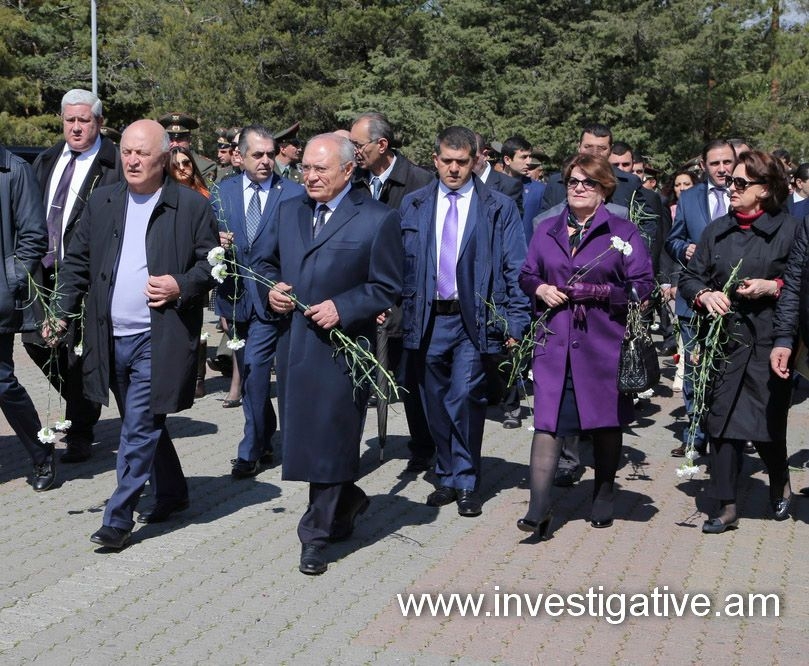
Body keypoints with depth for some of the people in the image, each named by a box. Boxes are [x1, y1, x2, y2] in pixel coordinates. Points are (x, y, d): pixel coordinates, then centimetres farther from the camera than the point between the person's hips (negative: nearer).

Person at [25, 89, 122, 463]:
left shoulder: (114, 168, -11)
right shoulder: (46, 162, 12)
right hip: (46, 269, 7)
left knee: (79, 351, 0)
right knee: (35, 340, 9)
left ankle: (80, 436, 16)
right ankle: (84, 408, 32)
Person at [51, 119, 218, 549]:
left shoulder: (192, 206, -3)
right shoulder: (102, 202, 9)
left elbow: (212, 263, 1)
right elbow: (78, 262, 13)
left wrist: (183, 286, -16)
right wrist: (63, 312, 6)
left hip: (159, 339, -5)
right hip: (112, 337, 5)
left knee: (139, 428, -7)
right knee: (143, 425, 16)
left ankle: (119, 517, 0)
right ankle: (172, 495, 34)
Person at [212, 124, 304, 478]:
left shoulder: (293, 193, -4)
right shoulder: (223, 191, 6)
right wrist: (217, 242, -12)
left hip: (271, 297, -4)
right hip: (235, 294, 4)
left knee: (254, 368, -12)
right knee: (250, 371, 15)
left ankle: (250, 450, -1)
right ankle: (265, 436, 34)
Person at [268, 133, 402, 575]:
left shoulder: (378, 219, -5)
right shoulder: (289, 211, 12)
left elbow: (387, 288, -5)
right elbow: (274, 266, 22)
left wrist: (341, 308, -17)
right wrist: (274, 289, 0)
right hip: (292, 342, 6)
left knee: (330, 437, -2)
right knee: (301, 435, 13)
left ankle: (317, 533, 9)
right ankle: (347, 502, 35)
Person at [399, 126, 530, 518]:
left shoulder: (500, 208, 3)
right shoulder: (413, 205, 10)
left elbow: (515, 270, 1)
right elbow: (400, 262, 11)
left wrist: (514, 322, -5)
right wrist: (396, 310, 2)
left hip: (474, 320, -3)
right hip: (427, 320, 3)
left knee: (464, 398, -13)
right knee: (435, 404, 8)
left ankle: (466, 483, 2)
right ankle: (447, 477, 24)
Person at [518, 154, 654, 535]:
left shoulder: (623, 232, 2)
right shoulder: (546, 230, 13)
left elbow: (643, 285, -4)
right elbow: (526, 276, 19)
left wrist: (597, 292, -15)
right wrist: (540, 289, -3)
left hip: (605, 343, -2)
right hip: (555, 342, 2)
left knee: (606, 423, 10)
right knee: (547, 423, -7)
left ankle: (604, 501, 28)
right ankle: (538, 513, -8)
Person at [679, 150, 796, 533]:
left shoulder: (788, 229, -1)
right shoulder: (716, 231, 10)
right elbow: (689, 278, 12)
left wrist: (773, 287, -16)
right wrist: (704, 295, -8)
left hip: (768, 343, -3)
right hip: (724, 341, 3)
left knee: (768, 423, 4)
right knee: (721, 422, 2)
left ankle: (781, 485, 34)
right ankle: (727, 508, 11)